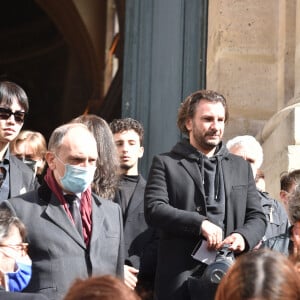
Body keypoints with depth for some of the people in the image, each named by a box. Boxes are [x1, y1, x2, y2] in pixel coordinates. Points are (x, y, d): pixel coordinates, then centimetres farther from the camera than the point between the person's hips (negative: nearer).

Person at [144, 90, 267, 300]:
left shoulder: (241, 166, 19)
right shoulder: (166, 163, 6)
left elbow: (257, 217, 16)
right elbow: (154, 209, -7)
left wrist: (243, 237, -6)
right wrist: (199, 224, -18)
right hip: (181, 278, -3)